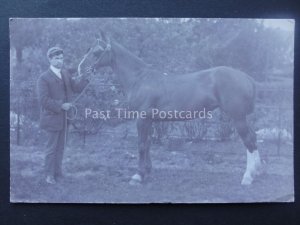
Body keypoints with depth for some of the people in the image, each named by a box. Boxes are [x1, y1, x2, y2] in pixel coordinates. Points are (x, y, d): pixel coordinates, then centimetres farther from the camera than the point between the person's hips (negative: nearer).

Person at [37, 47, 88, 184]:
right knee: (52, 147, 2)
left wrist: (85, 77, -11)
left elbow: (77, 88, 5)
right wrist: (61, 106, -22)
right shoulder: (44, 78, -11)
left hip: (64, 117, 6)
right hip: (52, 117, -6)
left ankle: (58, 171, 27)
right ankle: (49, 175, 15)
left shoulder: (65, 74, 9)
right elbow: (43, 99, -17)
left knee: (61, 146, 15)